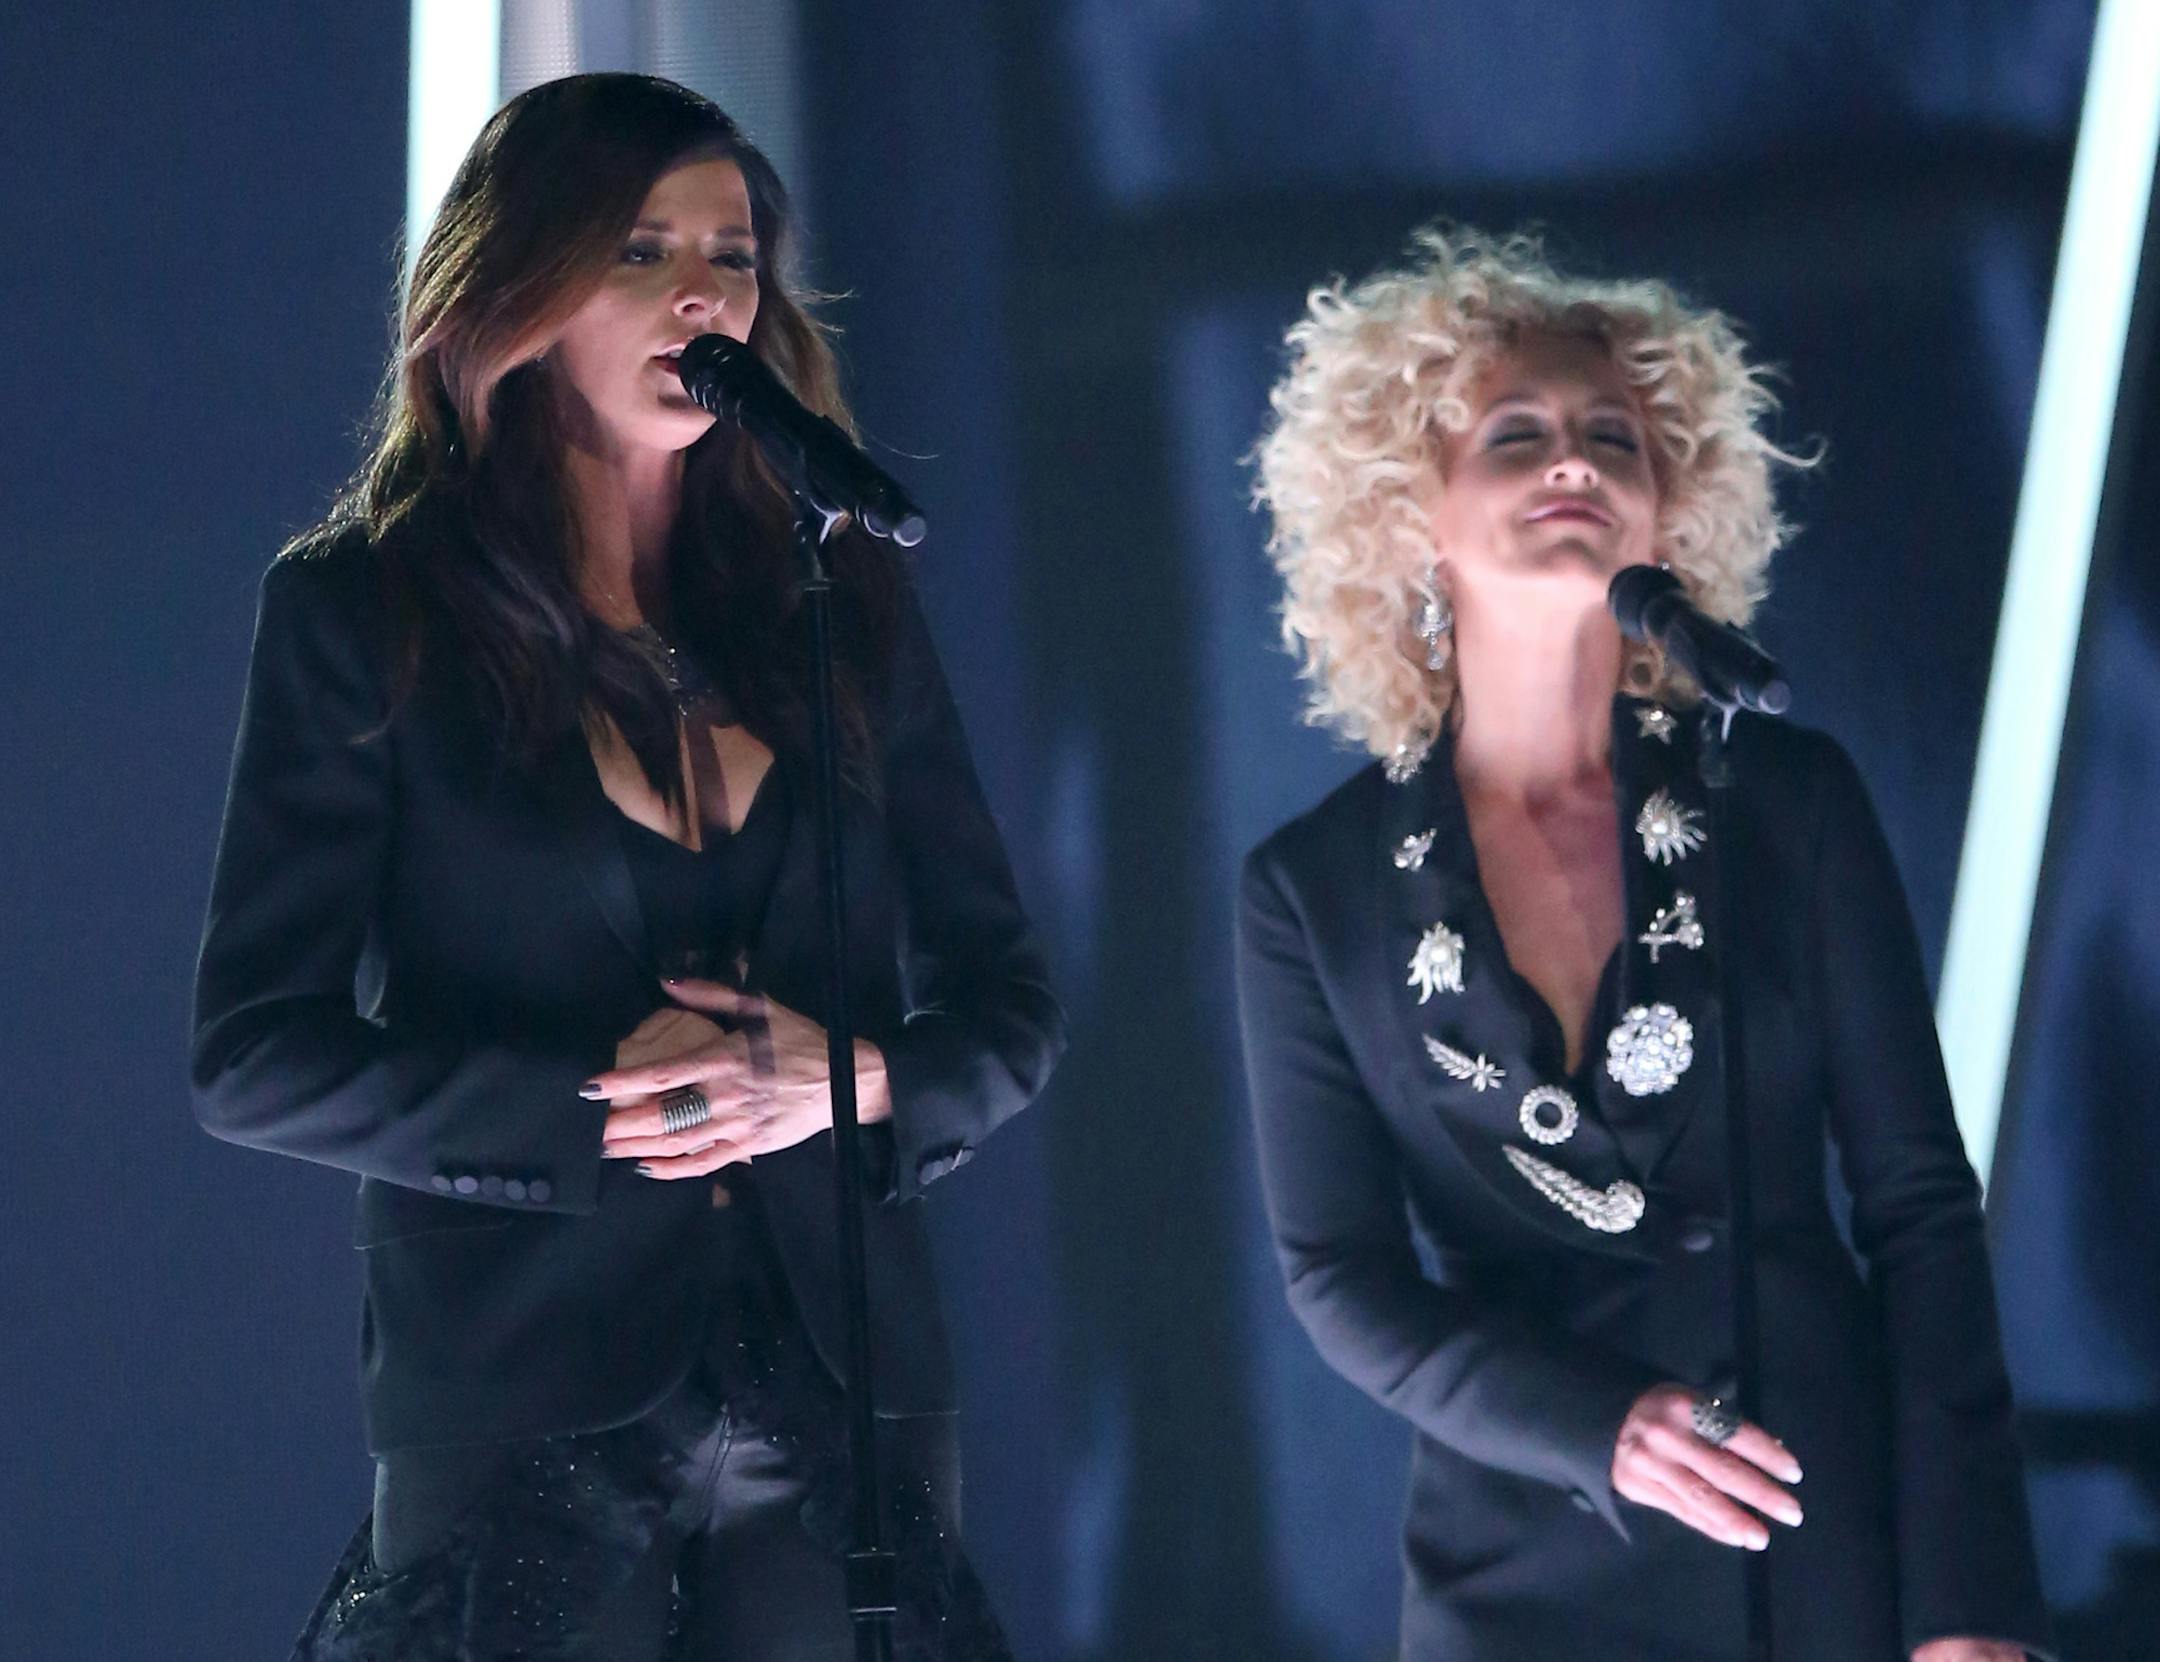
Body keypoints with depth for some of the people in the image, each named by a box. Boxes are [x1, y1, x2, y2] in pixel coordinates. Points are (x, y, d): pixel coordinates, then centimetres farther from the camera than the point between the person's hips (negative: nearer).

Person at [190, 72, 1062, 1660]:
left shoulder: (842, 602, 11)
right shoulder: (365, 610, 1)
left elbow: (1009, 1007, 13)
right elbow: (258, 1054, -3)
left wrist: (858, 1085, -9)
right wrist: (594, 1111, -13)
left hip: (840, 1410, 3)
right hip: (517, 1401, -3)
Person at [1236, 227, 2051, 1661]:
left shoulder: (1788, 802, 0)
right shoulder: (1316, 892, 1)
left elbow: (1920, 1205, -1)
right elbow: (1340, 1275, 0)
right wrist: (1596, 1427, -16)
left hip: (1830, 1544, 0)